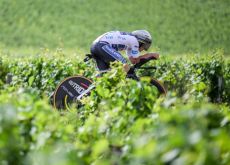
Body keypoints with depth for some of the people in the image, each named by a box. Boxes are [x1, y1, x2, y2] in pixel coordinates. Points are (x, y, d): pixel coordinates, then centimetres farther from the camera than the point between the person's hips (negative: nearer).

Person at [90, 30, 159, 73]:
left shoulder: (129, 40, 26)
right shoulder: (134, 40, -1)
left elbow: (132, 60, 24)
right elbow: (136, 60, 3)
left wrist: (150, 54, 23)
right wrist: (152, 54, 13)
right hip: (103, 45, -10)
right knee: (125, 66, -12)